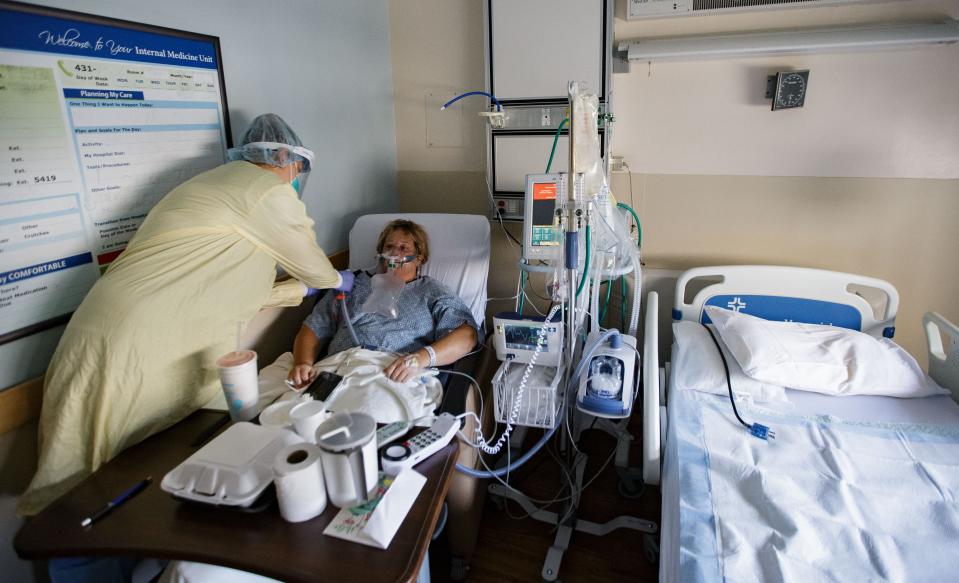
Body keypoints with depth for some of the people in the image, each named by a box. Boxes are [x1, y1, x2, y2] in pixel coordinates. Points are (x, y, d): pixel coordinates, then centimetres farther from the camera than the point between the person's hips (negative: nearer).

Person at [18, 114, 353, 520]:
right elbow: (312, 265, 4)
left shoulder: (222, 184, 20)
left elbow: (230, 291, 23)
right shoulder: (271, 191, -9)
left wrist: (302, 288, 34)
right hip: (140, 354, -10)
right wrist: (336, 280, 26)